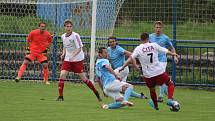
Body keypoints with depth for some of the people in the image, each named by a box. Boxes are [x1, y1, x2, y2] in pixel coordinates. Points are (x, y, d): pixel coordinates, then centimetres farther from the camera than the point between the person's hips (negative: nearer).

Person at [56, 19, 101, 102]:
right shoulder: (63, 36, 5)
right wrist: (63, 54, 2)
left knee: (83, 78, -2)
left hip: (78, 59, -5)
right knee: (62, 75, -14)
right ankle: (60, 96, -9)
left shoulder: (75, 35, -14)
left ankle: (96, 93, 14)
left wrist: (73, 56, -30)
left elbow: (79, 48, -17)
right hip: (67, 59, 5)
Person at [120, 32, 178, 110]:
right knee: (170, 84, 18)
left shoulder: (138, 49, -4)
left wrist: (122, 67, -6)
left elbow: (130, 59, -13)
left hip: (148, 74, 1)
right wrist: (173, 54, 29)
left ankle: (155, 105, 43)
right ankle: (170, 99, -3)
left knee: (152, 90, 24)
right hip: (159, 71, -1)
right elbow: (166, 51, 10)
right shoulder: (154, 45, 0)